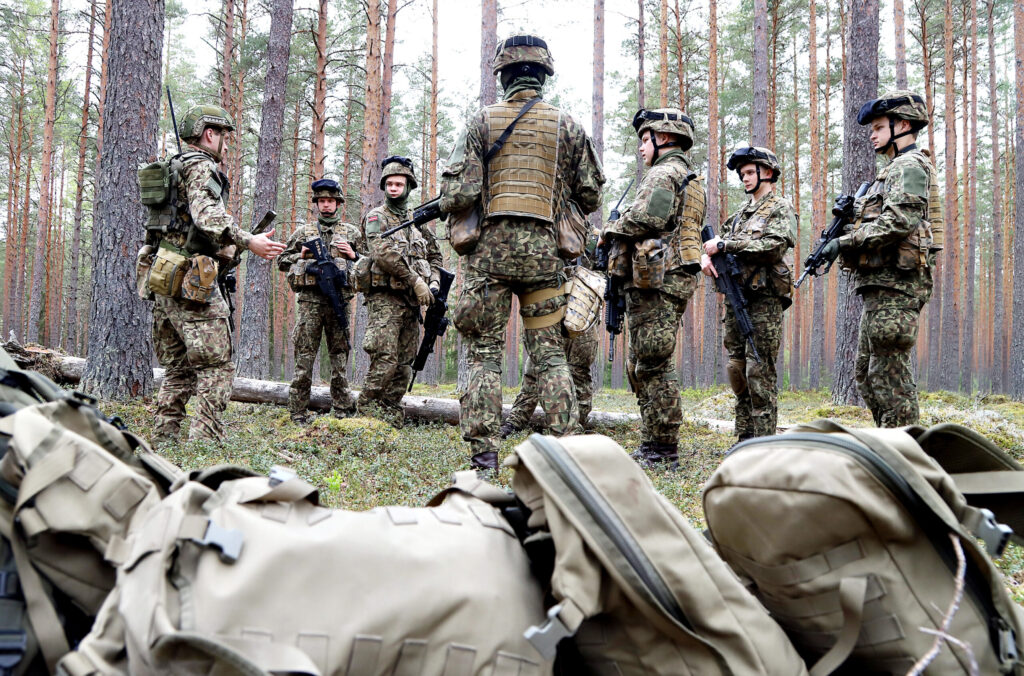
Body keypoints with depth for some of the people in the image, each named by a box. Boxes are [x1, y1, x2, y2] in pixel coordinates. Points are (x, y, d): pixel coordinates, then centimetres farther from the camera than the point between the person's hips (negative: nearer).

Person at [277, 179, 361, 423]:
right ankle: (298, 411, 1)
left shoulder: (352, 232, 15)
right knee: (305, 356, -3)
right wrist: (302, 256, -1)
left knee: (340, 355, 4)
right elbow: (282, 261, 17)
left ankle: (342, 410, 9)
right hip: (310, 301, 0)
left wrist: (353, 255, -4)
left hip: (339, 301, 0)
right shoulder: (303, 232, 15)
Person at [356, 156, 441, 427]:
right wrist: (416, 281, -18)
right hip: (385, 298, -6)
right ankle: (369, 409, -4)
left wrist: (434, 283, 4)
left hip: (412, 301, 6)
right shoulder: (377, 217, 1)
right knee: (385, 359, -15)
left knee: (405, 363, 5)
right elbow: (384, 253, -14)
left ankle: (391, 414, 11)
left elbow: (434, 255, 24)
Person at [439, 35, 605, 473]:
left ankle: (484, 458, 1)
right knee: (550, 353, 8)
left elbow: (459, 194, -7)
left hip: (490, 249, -1)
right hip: (544, 251, 2)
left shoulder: (482, 123, 2)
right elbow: (591, 197, 11)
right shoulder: (568, 127, 8)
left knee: (485, 353, 3)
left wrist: (443, 206, 15)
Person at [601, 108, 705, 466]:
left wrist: (611, 230, -5)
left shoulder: (664, 172, -7)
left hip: (656, 280, -11)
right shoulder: (690, 176, 25)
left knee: (653, 364, -9)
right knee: (643, 365, 13)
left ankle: (661, 447, -5)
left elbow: (645, 217, -22)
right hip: (672, 278, 11)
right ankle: (656, 444, 17)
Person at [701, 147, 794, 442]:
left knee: (760, 370, -9)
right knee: (736, 368, 7)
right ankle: (744, 437, 15)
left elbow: (773, 247, -17)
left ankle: (764, 441, -4)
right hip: (736, 298, 7)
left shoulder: (780, 208, -1)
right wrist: (707, 256, -4)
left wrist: (724, 244, -17)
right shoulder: (740, 211, 21)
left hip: (765, 298, -7)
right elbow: (716, 241, 20)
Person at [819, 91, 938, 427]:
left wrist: (846, 241, -18)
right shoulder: (894, 169, 25)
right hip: (881, 286, 11)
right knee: (867, 373, 13)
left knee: (890, 375, -10)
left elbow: (899, 220, -22)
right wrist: (851, 216, 8)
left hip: (894, 285, -11)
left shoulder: (910, 166, -7)